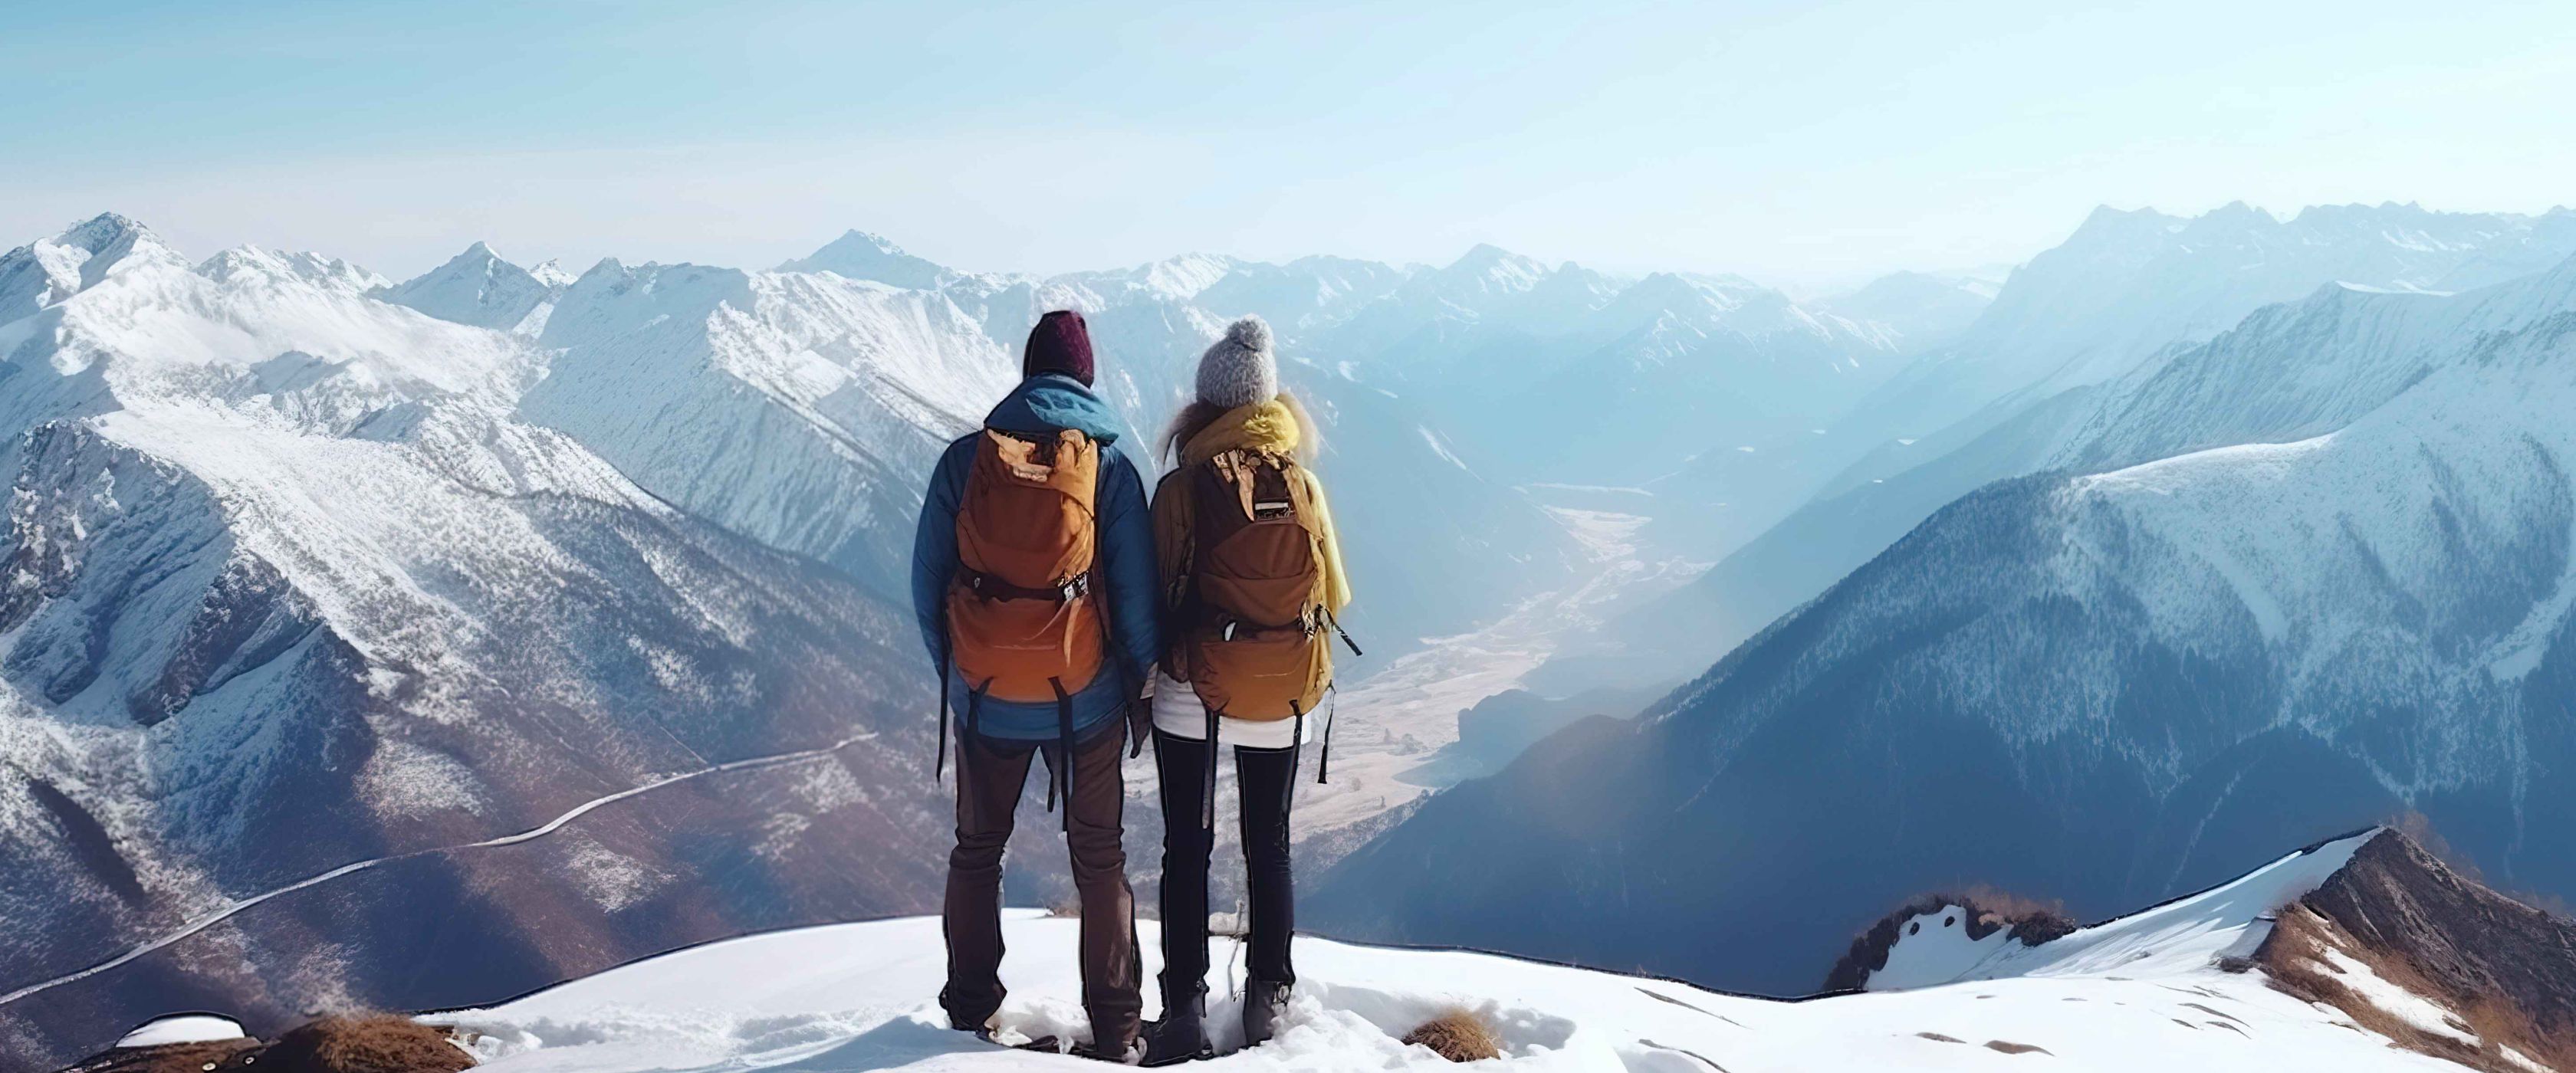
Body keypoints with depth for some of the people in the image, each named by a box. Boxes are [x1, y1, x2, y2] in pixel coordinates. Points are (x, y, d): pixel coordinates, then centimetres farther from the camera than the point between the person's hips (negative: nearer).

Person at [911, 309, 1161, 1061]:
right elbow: (1136, 595, -6)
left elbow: (927, 582, 0)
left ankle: (970, 1008, 27)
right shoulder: (1110, 467, -7)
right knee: (1099, 858, 13)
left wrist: (951, 672, 13)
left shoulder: (966, 458, -4)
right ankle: (1113, 1026, 16)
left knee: (976, 851, 19)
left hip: (984, 698, 1)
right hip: (1084, 699, -1)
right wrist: (1144, 687, 7)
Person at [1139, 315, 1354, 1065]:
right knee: (1269, 848, 15)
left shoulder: (1182, 486, -10)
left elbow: (1159, 593, -8)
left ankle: (1184, 1013, 9)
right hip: (1285, 701, 2)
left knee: (1187, 850, 7)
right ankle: (1268, 1002, 21)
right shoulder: (1303, 483, -4)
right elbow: (1335, 594, 3)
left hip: (1192, 695, -2)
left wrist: (1147, 671, 7)